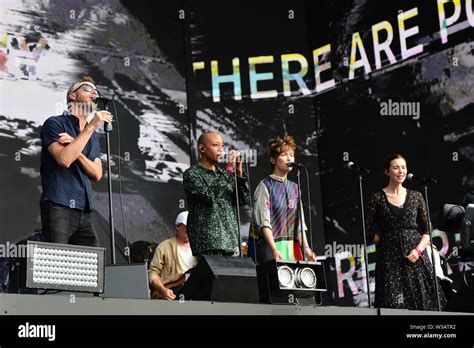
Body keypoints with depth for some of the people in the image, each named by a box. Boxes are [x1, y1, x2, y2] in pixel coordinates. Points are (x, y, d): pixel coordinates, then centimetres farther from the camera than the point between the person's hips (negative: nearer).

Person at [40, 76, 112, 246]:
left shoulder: (93, 136, 22)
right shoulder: (55, 123, 2)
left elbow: (97, 174, 9)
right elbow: (64, 159, -15)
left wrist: (75, 148, -6)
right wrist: (91, 126, -11)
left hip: (84, 211, 7)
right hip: (59, 207, -6)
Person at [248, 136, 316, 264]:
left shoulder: (294, 187, 14)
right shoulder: (265, 186, -4)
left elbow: (299, 221, 13)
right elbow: (263, 222, -12)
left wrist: (306, 248, 1)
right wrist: (274, 249, -22)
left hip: (290, 246, 5)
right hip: (267, 245, -5)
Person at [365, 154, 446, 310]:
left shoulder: (416, 196, 10)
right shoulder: (378, 197, 3)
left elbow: (427, 231, 8)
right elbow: (369, 232, 1)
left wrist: (419, 249, -7)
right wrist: (389, 239, -1)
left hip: (416, 257, 2)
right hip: (389, 257, -2)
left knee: (421, 302, -2)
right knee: (393, 304, -7)